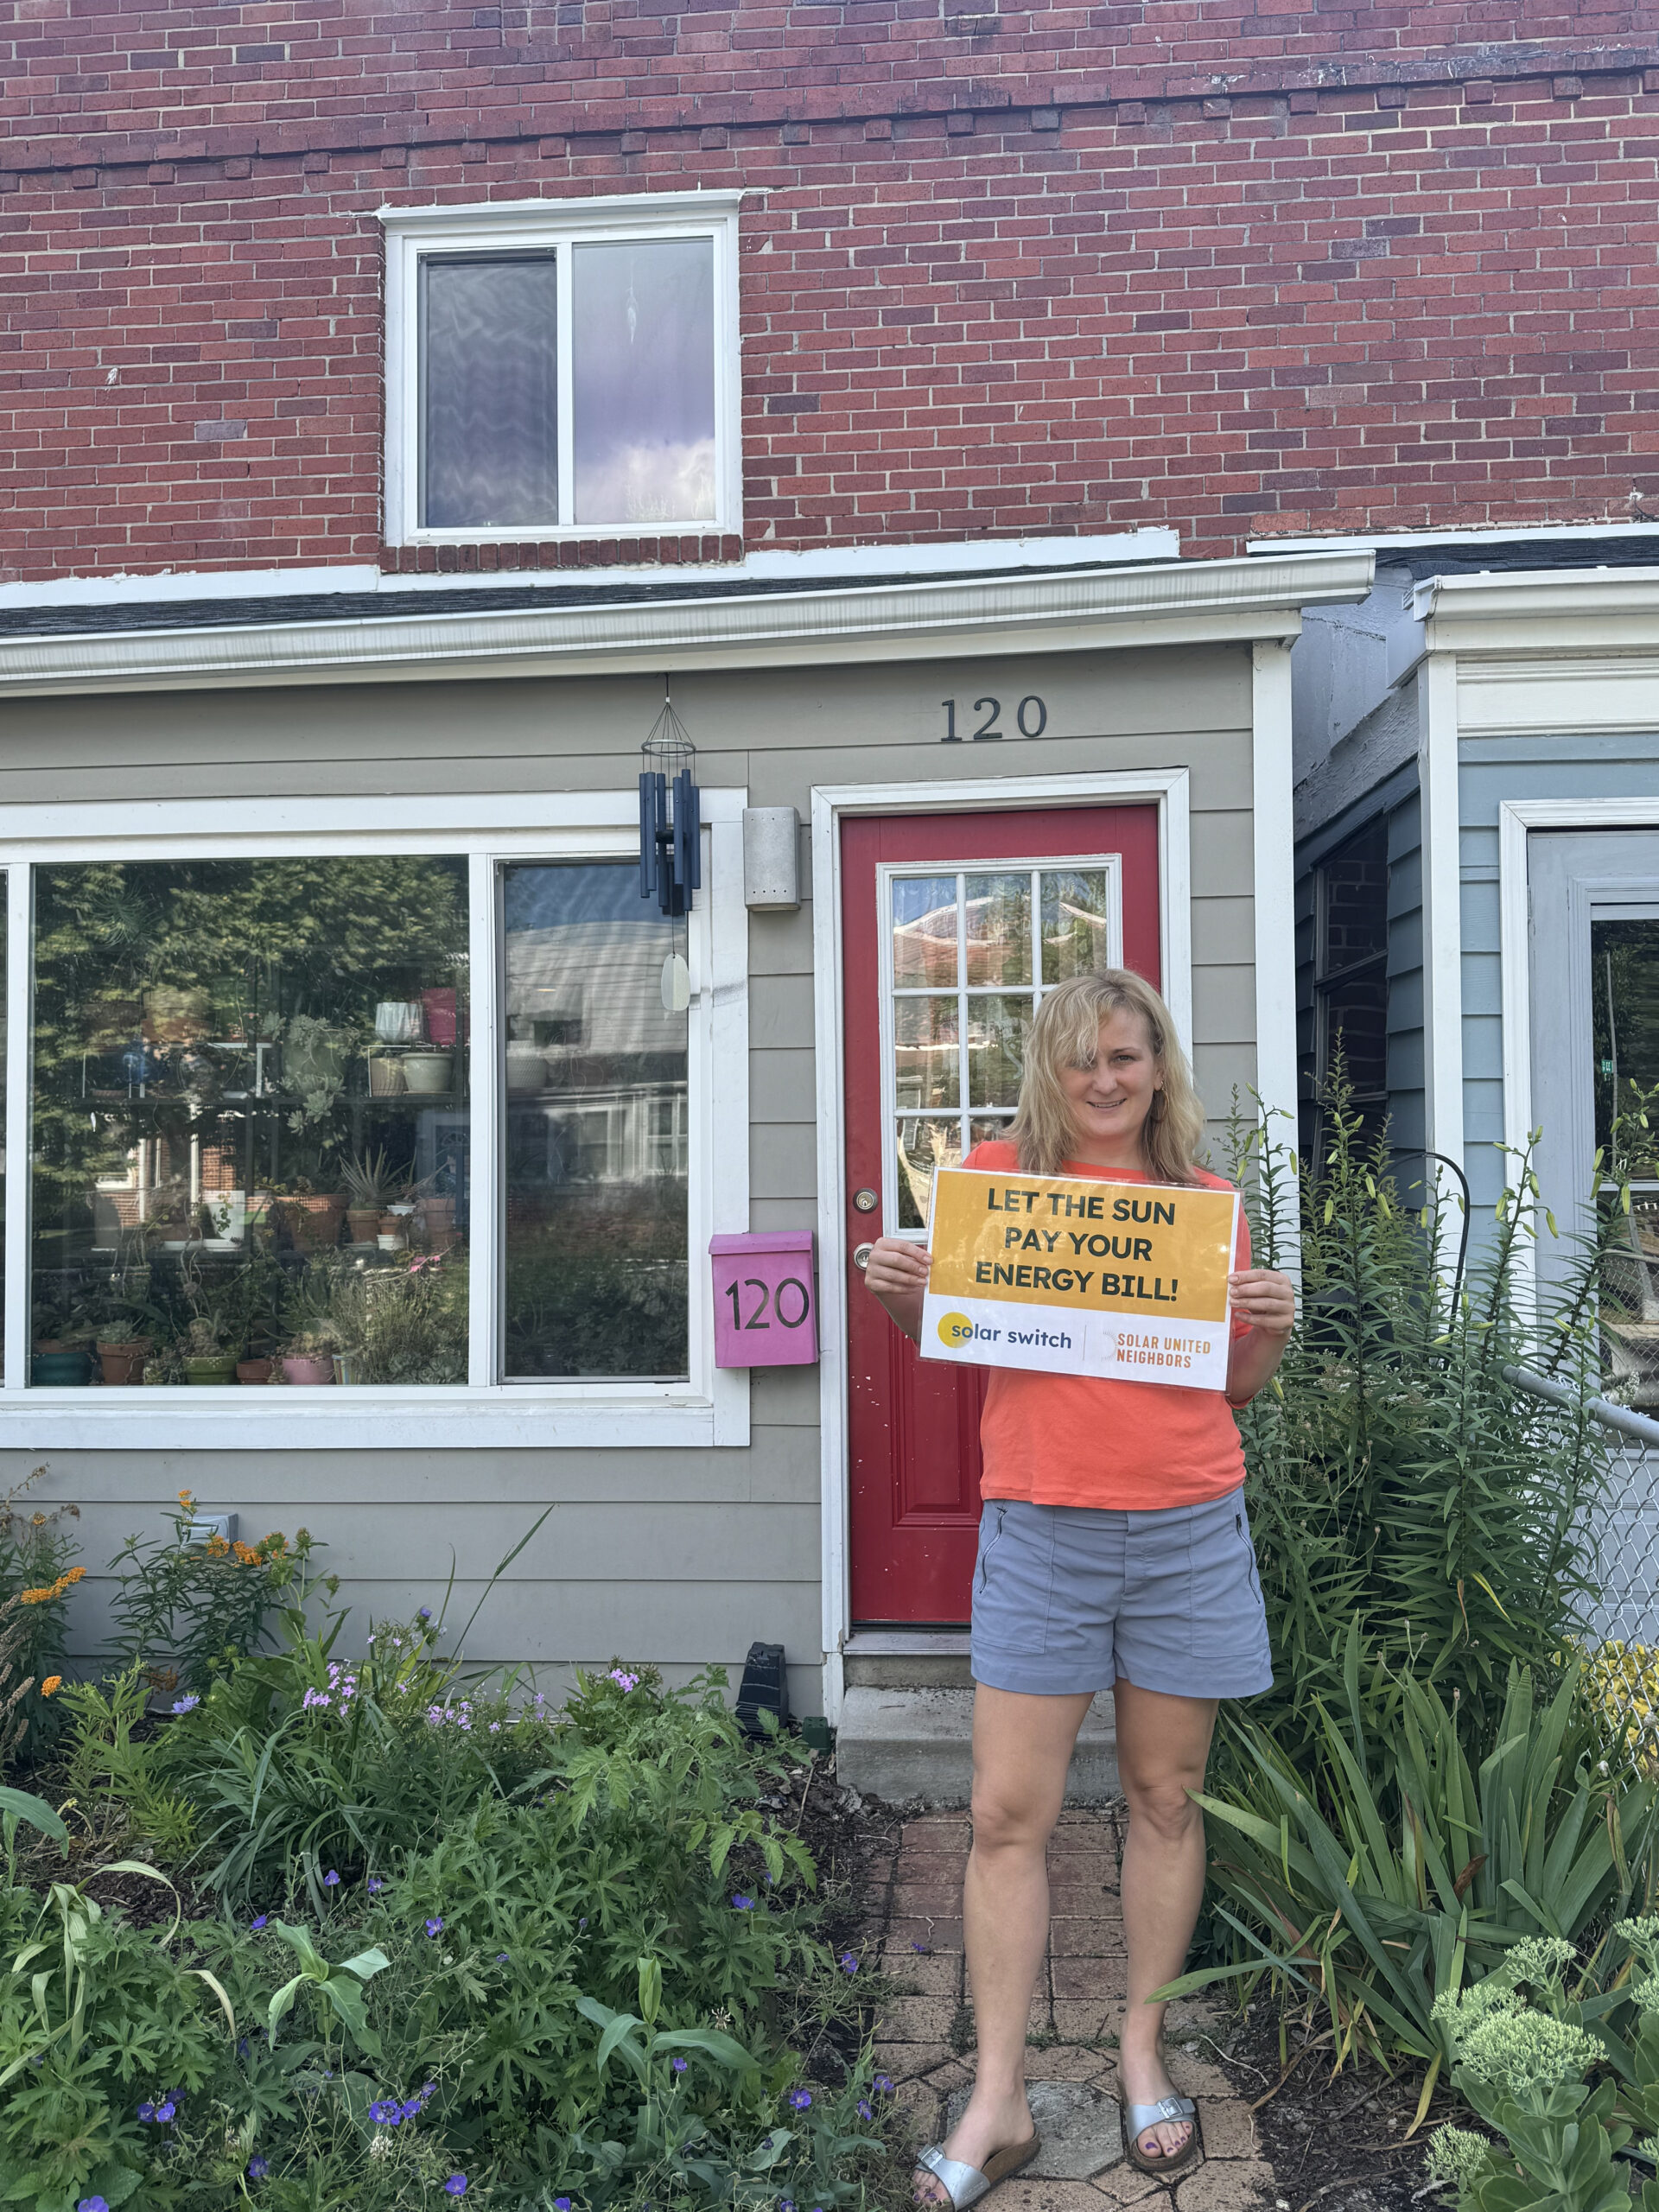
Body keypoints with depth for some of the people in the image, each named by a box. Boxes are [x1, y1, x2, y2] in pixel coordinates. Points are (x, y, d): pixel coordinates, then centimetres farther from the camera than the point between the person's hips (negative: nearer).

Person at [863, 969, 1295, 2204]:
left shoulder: (1207, 1203, 6)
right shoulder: (996, 1175, 2)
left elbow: (1235, 1382, 13)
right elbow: (942, 1335, 10)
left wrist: (1277, 1327, -6)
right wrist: (900, 1289, -10)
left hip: (1188, 1532, 2)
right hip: (1039, 1532, -1)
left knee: (1166, 1799, 13)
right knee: (1010, 1814, 1)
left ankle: (1144, 2054, 33)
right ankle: (997, 2102, 16)